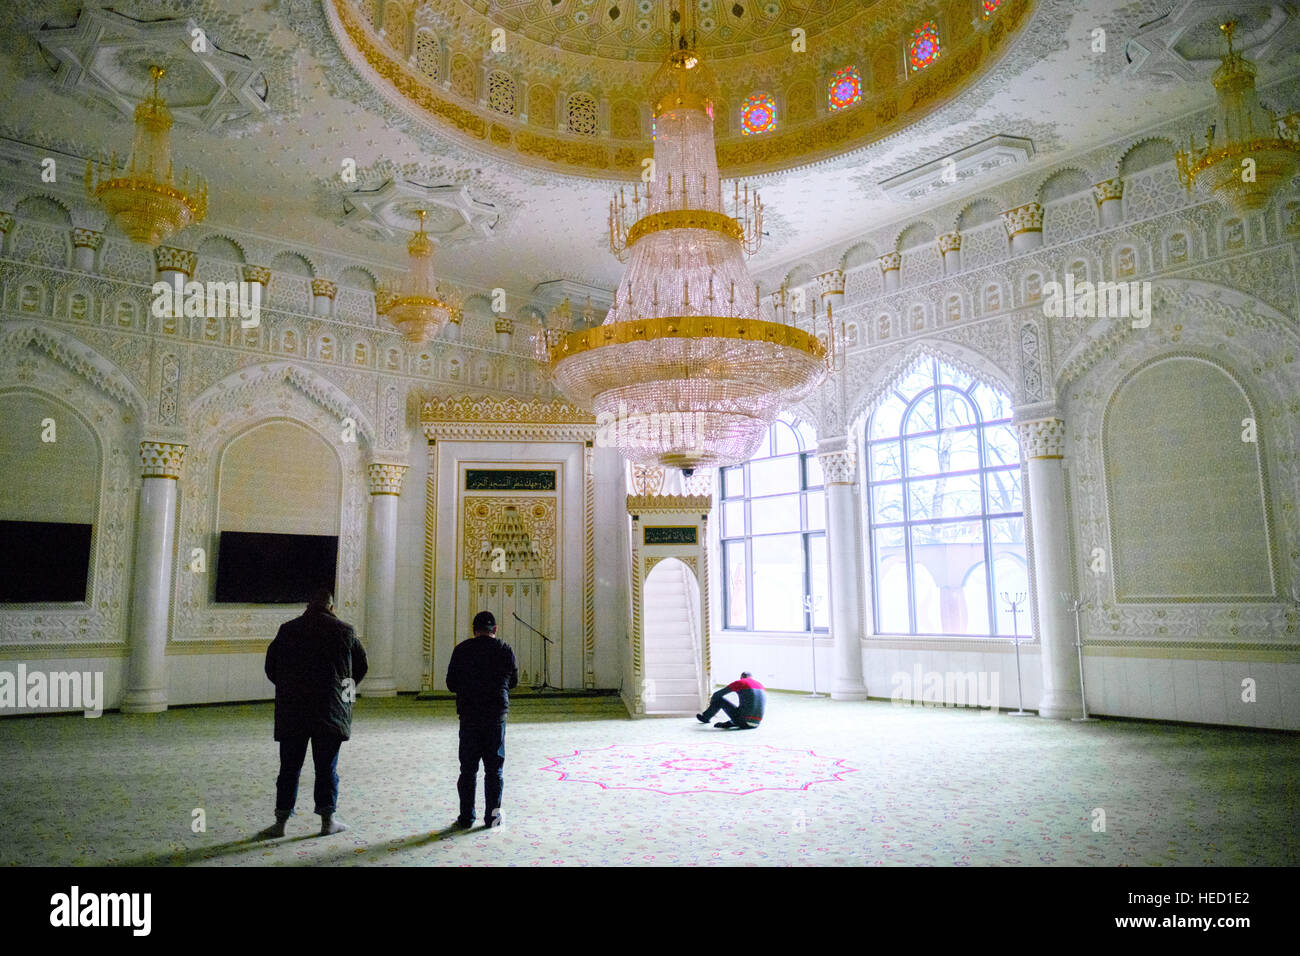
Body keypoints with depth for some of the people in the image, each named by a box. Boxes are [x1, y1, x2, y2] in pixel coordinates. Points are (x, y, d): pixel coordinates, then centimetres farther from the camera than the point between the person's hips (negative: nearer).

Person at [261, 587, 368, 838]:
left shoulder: (287, 630, 2)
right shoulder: (344, 631, -1)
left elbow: (271, 667, 8)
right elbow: (362, 667, 7)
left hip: (292, 711, 1)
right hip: (331, 711, -1)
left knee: (289, 767, 9)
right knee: (327, 767, 7)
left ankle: (281, 822, 12)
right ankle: (328, 820, 13)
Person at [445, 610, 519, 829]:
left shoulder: (462, 650, -3)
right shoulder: (505, 650, -1)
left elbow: (451, 684, 2)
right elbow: (513, 681, 9)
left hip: (469, 714, 0)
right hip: (496, 714, 0)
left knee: (468, 768, 8)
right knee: (494, 767, 9)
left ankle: (466, 817, 11)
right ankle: (493, 816, 10)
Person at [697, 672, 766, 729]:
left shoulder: (738, 683, 5)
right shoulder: (763, 688, 20)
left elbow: (717, 694, 13)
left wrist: (711, 701, 37)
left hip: (743, 721, -4)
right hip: (756, 724, 5)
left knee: (720, 700, 16)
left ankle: (706, 717, 36)